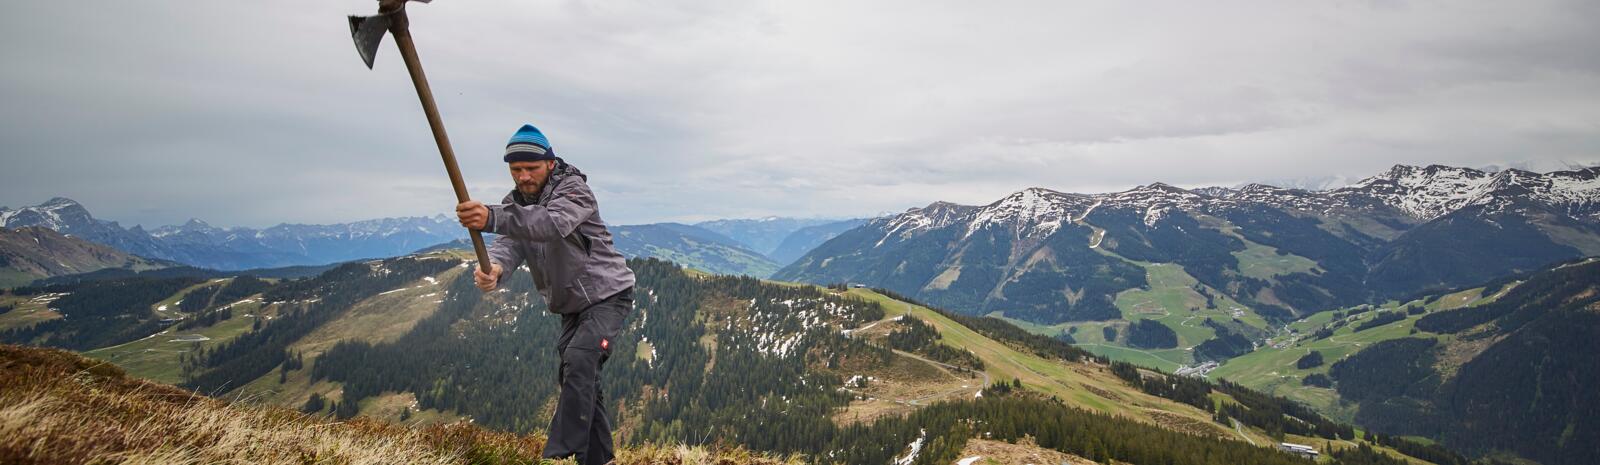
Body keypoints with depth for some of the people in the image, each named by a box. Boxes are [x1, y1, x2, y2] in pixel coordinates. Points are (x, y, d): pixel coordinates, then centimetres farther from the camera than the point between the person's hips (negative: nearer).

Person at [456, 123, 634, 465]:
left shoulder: (573, 188, -19)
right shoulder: (515, 203, 1)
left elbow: (553, 223, -41)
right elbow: (509, 243, -19)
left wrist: (492, 218, -57)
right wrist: (495, 269, -44)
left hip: (607, 295, -8)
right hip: (571, 304, 8)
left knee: (578, 360, -26)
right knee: (578, 378, 13)